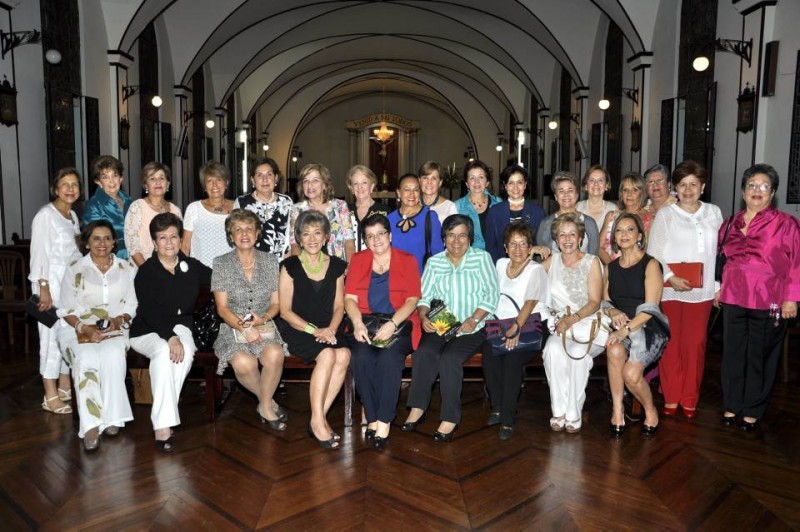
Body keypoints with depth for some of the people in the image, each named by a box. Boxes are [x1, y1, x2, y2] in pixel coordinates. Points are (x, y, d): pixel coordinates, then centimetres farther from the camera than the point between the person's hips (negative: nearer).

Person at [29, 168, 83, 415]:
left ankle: (65, 387, 21)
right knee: (52, 336, -6)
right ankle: (50, 396, 1)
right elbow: (39, 254, -13)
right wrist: (44, 289, -18)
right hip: (51, 283, -7)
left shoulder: (72, 215, 14)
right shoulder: (45, 216, -9)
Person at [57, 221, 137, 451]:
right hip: (78, 329, 0)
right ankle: (90, 426, -32)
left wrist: (120, 320, -13)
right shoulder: (75, 269, 8)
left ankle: (112, 417, -25)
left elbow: (132, 306, 8)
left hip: (116, 329, 1)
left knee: (113, 356, -34)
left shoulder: (127, 268, 11)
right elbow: (67, 310, 4)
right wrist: (84, 328, -15)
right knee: (87, 359, -33)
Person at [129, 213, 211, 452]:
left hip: (179, 326, 3)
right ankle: (162, 424, -32)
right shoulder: (146, 271, -7)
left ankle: (163, 414, -26)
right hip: (147, 331, -2)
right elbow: (150, 311, -18)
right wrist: (171, 338, -30)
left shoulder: (191, 266, 5)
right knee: (164, 352, -35)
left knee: (186, 351, -32)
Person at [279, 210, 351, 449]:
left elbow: (339, 306, 10)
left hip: (327, 330, 3)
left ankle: (320, 417, -16)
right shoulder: (290, 266, 1)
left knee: (344, 355, -28)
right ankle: (317, 421, -19)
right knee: (327, 355, -31)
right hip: (296, 330, -3)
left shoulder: (336, 265, 11)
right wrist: (313, 330, -15)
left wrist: (331, 328, -10)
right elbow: (285, 310, -3)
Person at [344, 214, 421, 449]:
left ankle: (384, 420, -23)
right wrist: (358, 323, -15)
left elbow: (412, 300, -2)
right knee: (362, 357, -29)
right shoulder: (358, 260, 15)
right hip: (365, 322, 2)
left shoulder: (408, 261, 8)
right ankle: (372, 418, -18)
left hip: (398, 322, -1)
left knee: (389, 358, -32)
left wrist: (392, 324, -18)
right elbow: (350, 298, 5)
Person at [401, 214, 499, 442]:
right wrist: (423, 316, -12)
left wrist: (474, 319, -14)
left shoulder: (482, 257, 6)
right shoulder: (434, 262, 14)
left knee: (450, 357, -28)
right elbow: (424, 296, 9)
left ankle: (450, 419, -20)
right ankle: (417, 408, -15)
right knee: (423, 353, -26)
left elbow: (492, 294, -1)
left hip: (471, 329, -3)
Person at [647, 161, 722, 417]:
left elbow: (720, 252, 11)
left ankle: (690, 400, 16)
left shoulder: (714, 213, 11)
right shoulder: (665, 214, 3)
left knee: (695, 344, 3)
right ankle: (671, 398, 13)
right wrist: (671, 278, -14)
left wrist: (719, 286, 7)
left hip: (702, 291, 2)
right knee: (671, 344, 2)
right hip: (670, 290, -2)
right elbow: (653, 253, -2)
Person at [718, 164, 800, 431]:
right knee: (733, 353, 8)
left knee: (760, 356, 5)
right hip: (733, 299, 4)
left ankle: (752, 411, 19)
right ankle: (731, 406, 22)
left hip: (768, 302, -4)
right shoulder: (731, 223, 11)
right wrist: (719, 288, 15)